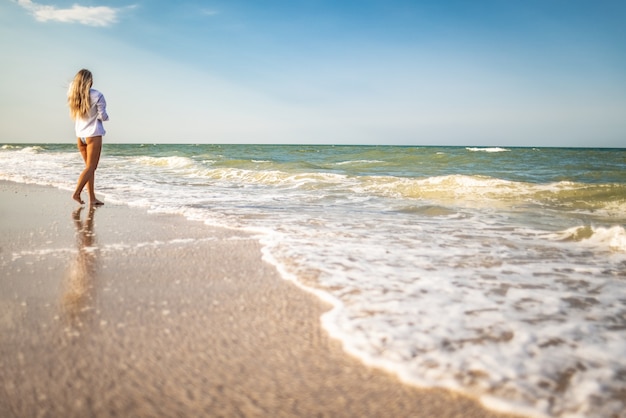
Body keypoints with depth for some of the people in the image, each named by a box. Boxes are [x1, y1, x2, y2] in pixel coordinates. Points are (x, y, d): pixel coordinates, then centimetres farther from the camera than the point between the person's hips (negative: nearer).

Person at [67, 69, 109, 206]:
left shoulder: (73, 95, 4)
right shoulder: (97, 96, -11)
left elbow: (73, 115, 8)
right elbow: (102, 116, -11)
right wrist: (106, 117, 12)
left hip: (80, 136, 6)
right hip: (93, 135, -6)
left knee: (90, 167, 11)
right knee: (90, 167, -3)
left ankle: (92, 198, 9)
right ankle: (77, 193, -15)